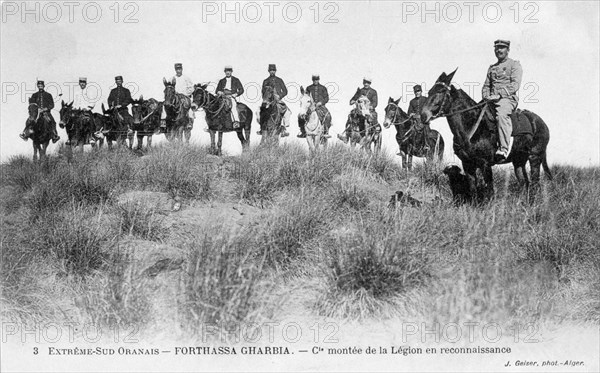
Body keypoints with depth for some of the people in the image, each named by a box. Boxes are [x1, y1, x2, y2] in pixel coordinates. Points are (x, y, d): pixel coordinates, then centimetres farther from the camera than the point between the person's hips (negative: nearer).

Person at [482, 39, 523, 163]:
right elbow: (486, 86, 25)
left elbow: (515, 84, -7)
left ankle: (504, 149, -46)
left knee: (502, 114, -37)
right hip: (492, 100, 7)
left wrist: (499, 95, -18)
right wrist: (486, 96, 2)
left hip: (508, 98, -7)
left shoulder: (514, 65, 7)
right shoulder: (491, 68, 26)